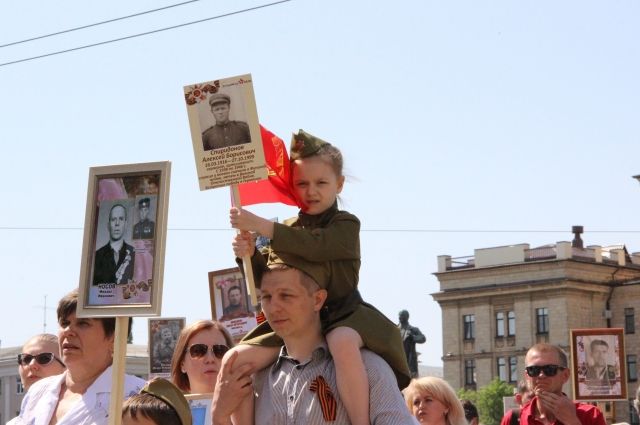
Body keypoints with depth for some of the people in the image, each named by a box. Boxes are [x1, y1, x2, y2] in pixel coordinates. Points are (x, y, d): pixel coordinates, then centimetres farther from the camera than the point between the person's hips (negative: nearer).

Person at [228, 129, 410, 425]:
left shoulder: (345, 225, -4)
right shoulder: (287, 231, 13)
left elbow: (314, 246, -24)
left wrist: (260, 226, -27)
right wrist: (251, 254, -6)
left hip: (340, 315, -5)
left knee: (343, 343, -40)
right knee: (237, 360, -12)